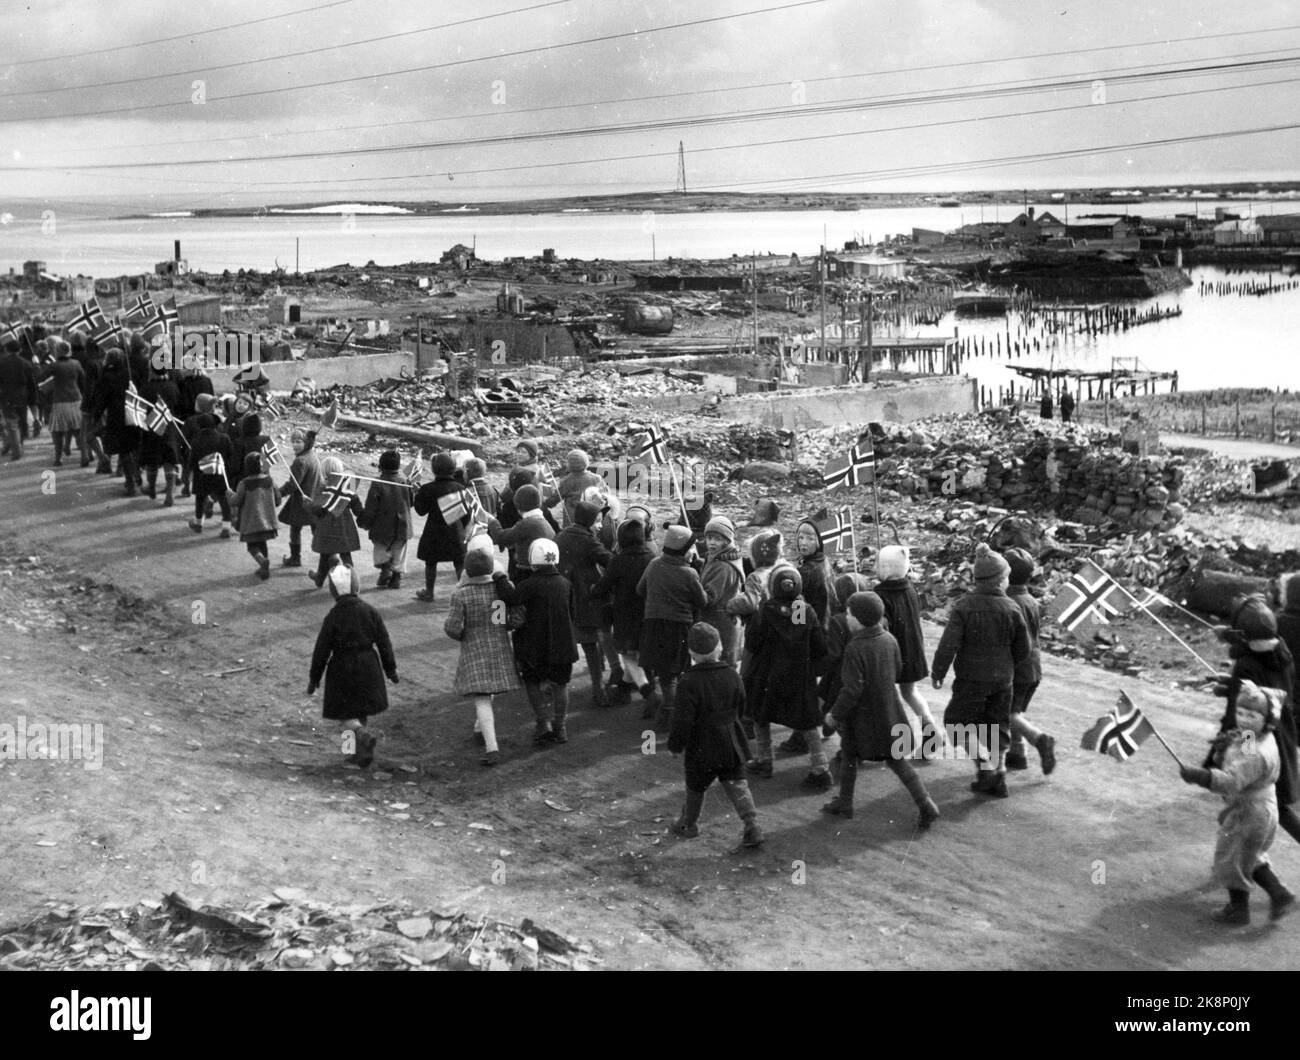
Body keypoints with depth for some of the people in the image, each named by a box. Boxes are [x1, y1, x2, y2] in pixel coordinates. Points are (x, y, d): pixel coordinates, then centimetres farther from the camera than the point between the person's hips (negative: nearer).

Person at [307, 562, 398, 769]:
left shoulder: (332, 617, -13)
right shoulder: (370, 612, -4)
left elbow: (322, 650, -8)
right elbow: (384, 642, 2)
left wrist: (314, 678, 2)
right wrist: (390, 669, 13)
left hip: (342, 669, -4)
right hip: (368, 665, 4)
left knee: (344, 713, 5)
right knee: (361, 710, 17)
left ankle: (363, 734, -22)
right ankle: (361, 752, 21)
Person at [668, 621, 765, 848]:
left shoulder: (688, 682, -21)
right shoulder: (732, 675, -5)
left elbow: (683, 720, -20)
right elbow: (740, 708, 9)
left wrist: (675, 744, -5)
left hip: (701, 748, -3)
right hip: (731, 744, 4)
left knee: (696, 787, 16)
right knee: (737, 785, 8)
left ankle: (689, 823, 35)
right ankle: (752, 826, -3)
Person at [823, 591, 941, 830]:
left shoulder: (855, 648, -24)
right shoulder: (889, 640, -3)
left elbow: (852, 689, -24)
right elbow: (897, 673, 10)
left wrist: (835, 714, -13)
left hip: (862, 715, -6)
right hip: (889, 711, 6)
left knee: (849, 756, 16)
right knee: (897, 760, 12)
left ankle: (845, 803, 27)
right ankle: (926, 804, 3)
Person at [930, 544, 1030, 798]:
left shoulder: (963, 607, -15)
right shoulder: (1011, 610, -6)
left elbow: (949, 644, -19)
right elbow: (1022, 650, 1)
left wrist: (938, 672, -5)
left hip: (972, 678, -4)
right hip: (1002, 678, 4)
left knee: (958, 720, 11)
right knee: (996, 726, 14)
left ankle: (985, 764, -4)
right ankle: (996, 781, 19)